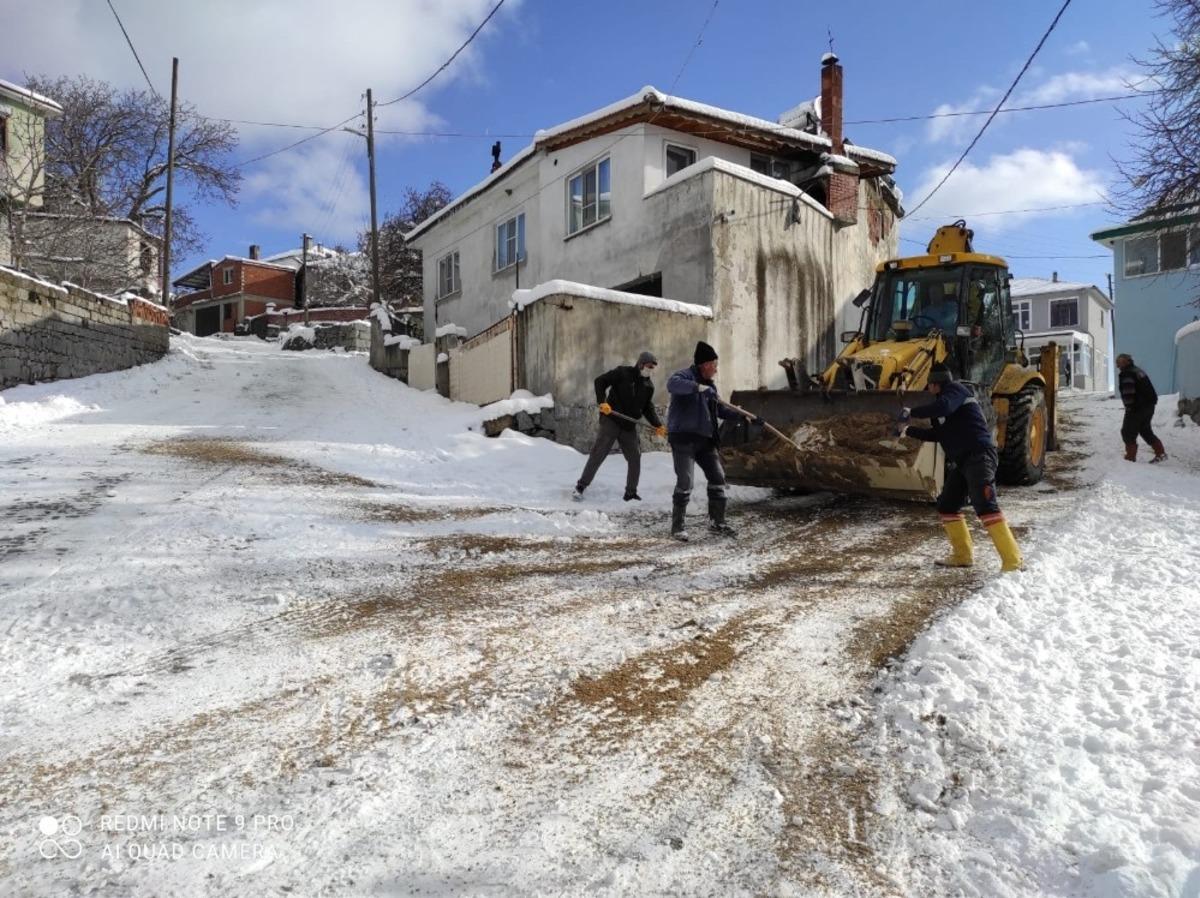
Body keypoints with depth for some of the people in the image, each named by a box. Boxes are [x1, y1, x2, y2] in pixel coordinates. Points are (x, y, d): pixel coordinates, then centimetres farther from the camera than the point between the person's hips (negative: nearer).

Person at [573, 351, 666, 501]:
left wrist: (658, 425, -1)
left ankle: (630, 493, 17)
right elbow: (600, 381, -9)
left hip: (629, 426, 6)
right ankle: (581, 486, 3)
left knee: (635, 458, 5)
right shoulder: (622, 372, -7)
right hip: (611, 421, -6)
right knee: (599, 454, -7)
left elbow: (648, 409, 12)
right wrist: (602, 402, -21)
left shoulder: (649, 386, 9)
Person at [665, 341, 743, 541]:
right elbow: (672, 384, -32)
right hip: (683, 438, -9)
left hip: (705, 440, 9)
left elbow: (720, 410, 29)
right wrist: (698, 387, -39)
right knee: (685, 482, -12)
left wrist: (741, 415, 20)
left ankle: (717, 522, 22)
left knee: (718, 478, 9)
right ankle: (677, 525, 1)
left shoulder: (709, 385, 19)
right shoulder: (685, 376, -7)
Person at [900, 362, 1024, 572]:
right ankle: (963, 556, 17)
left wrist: (912, 412, -14)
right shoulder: (945, 399, 24)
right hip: (960, 461, 10)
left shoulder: (955, 389, -3)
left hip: (978, 456, -10)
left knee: (985, 505, -21)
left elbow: (943, 407, -26)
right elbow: (936, 434, 33)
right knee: (947, 505, 11)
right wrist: (909, 431, 39)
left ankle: (1013, 561, -23)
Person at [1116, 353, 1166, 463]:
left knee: (1128, 432, -1)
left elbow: (1128, 394, -23)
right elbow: (1149, 389, 22)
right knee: (1146, 431, 20)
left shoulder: (1126, 374, -15)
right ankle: (1161, 454, 19)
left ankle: (1130, 457, -1)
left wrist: (1129, 408, -18)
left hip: (1137, 408, -10)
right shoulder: (1138, 371, 16)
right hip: (1149, 406, 10)